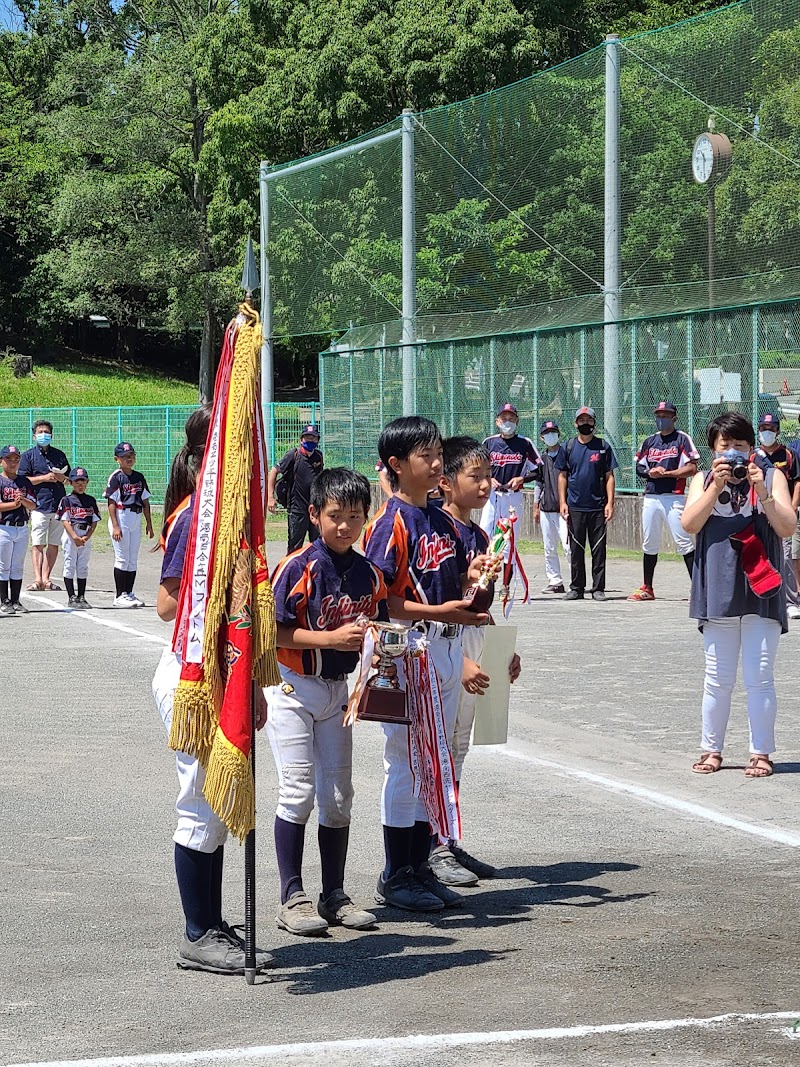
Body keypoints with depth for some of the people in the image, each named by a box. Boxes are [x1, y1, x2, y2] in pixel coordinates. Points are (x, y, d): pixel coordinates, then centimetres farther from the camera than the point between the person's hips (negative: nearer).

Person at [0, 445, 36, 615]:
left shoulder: (25, 482, 10)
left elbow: (33, 505, 4)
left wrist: (23, 500, -15)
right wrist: (15, 504, -25)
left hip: (22, 529, 5)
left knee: (18, 567, 9)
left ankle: (15, 601, 15)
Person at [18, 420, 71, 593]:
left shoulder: (59, 455, 16)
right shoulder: (28, 455, 5)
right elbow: (22, 480, -3)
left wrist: (63, 478, -1)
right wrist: (45, 478, -12)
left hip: (59, 505, 4)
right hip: (39, 505, -4)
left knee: (54, 544, 5)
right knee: (37, 544, -11)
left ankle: (46, 578, 11)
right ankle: (37, 579, -16)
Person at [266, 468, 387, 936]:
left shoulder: (370, 575, 1)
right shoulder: (298, 568, -17)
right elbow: (274, 632, -20)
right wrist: (332, 638, -26)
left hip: (338, 689, 6)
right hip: (293, 688, -6)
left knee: (339, 794, 9)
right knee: (298, 791, -6)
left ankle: (334, 895, 19)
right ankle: (293, 898, 3)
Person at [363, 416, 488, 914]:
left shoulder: (444, 522, 12)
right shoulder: (391, 522, -13)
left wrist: (470, 577, -2)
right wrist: (437, 611, -24)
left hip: (447, 649, 8)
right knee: (405, 761, -1)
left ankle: (421, 867, 21)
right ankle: (396, 875, 8)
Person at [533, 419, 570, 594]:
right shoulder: (541, 459, 15)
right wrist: (535, 507, 17)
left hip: (564, 508, -6)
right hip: (546, 510, 6)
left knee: (568, 546, -14)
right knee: (549, 549, 7)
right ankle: (555, 582, 12)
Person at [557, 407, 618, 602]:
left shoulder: (603, 447, 4)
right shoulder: (569, 447, 8)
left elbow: (609, 476, 3)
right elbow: (562, 476, 10)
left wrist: (610, 503, -5)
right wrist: (562, 502, 0)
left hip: (598, 507, -1)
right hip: (575, 507, 1)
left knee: (598, 549, 0)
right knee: (576, 549, 4)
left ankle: (598, 589, 4)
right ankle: (576, 588, 10)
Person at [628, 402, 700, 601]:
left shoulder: (682, 439, 0)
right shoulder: (649, 442, 17)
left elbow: (692, 468, -8)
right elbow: (639, 467, 19)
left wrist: (665, 473, -14)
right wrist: (650, 472, -3)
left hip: (674, 498, -6)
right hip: (651, 497, 6)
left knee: (684, 543, -11)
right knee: (649, 544, 10)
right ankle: (646, 589, 18)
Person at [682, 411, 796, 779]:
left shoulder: (772, 477, 4)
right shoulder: (704, 481, 8)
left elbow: (788, 527, -6)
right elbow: (689, 524, -7)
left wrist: (762, 493, -17)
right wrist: (716, 486, -15)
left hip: (761, 593, -1)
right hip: (718, 593, 1)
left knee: (759, 678, -1)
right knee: (717, 678, 8)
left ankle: (760, 752, 6)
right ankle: (711, 749, 18)